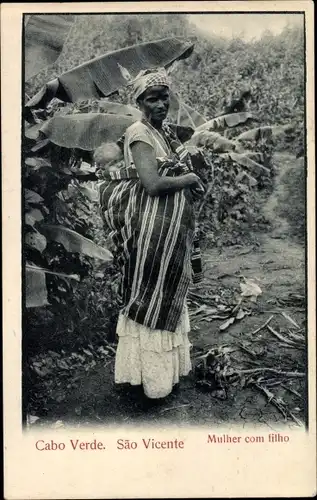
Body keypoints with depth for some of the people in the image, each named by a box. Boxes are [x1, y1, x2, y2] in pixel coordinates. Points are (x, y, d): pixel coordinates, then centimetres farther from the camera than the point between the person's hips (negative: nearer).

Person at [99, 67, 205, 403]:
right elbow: (153, 184, -25)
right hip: (153, 227, -9)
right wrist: (190, 179, -13)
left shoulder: (165, 131, 11)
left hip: (174, 225, 9)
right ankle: (153, 374, 19)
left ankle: (166, 360, 35)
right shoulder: (139, 134, -16)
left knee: (169, 292, 18)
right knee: (150, 294, 3)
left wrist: (189, 181, -6)